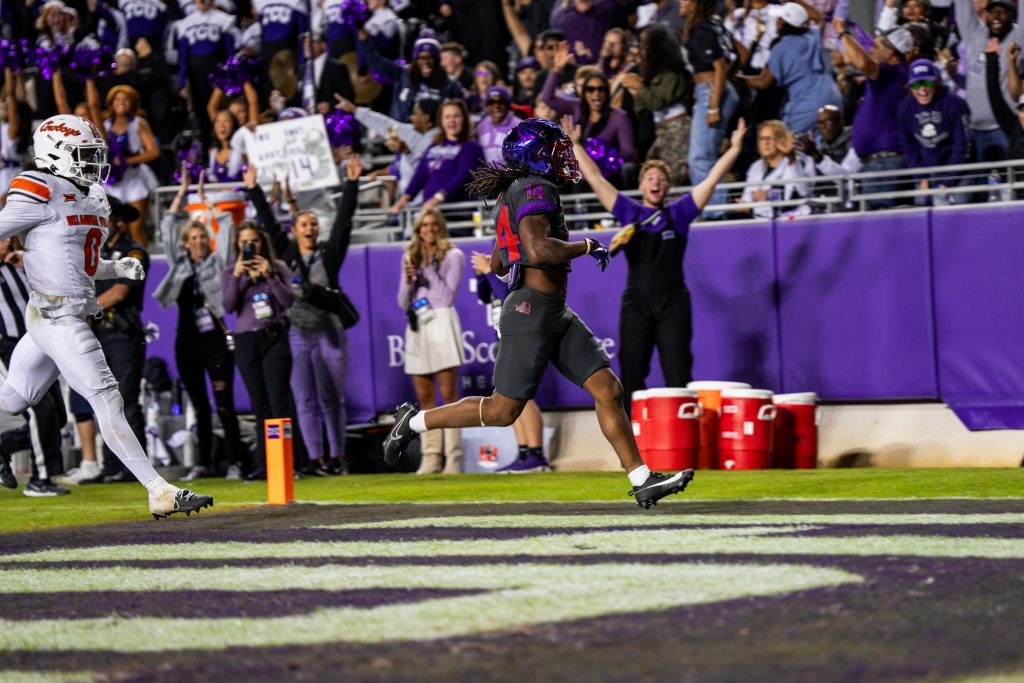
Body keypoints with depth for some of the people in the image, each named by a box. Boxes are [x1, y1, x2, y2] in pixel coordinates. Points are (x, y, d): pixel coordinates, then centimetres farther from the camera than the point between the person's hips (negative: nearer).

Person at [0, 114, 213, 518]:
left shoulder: (90, 199, 15)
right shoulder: (43, 192, -12)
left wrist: (118, 268, 9)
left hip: (73, 314, 10)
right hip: (55, 314, -10)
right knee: (107, 401, -11)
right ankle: (160, 493, -13)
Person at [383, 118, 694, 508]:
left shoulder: (513, 195, 17)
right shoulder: (535, 189, -13)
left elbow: (497, 266, 23)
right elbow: (539, 250, -28)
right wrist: (588, 247, -15)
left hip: (557, 315, 10)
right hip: (532, 312, -10)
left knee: (608, 389, 1)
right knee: (503, 410, 0)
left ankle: (643, 482, -1)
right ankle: (415, 422, 17)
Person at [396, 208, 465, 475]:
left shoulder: (452, 256, 4)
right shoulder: (410, 257, 16)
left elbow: (447, 296, -5)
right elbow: (403, 302, 14)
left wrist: (428, 271, -5)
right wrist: (408, 280, -3)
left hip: (441, 323, -5)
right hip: (416, 328, 5)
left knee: (448, 394, -9)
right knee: (424, 398, 3)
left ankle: (453, 457, -11)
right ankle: (431, 457, 5)